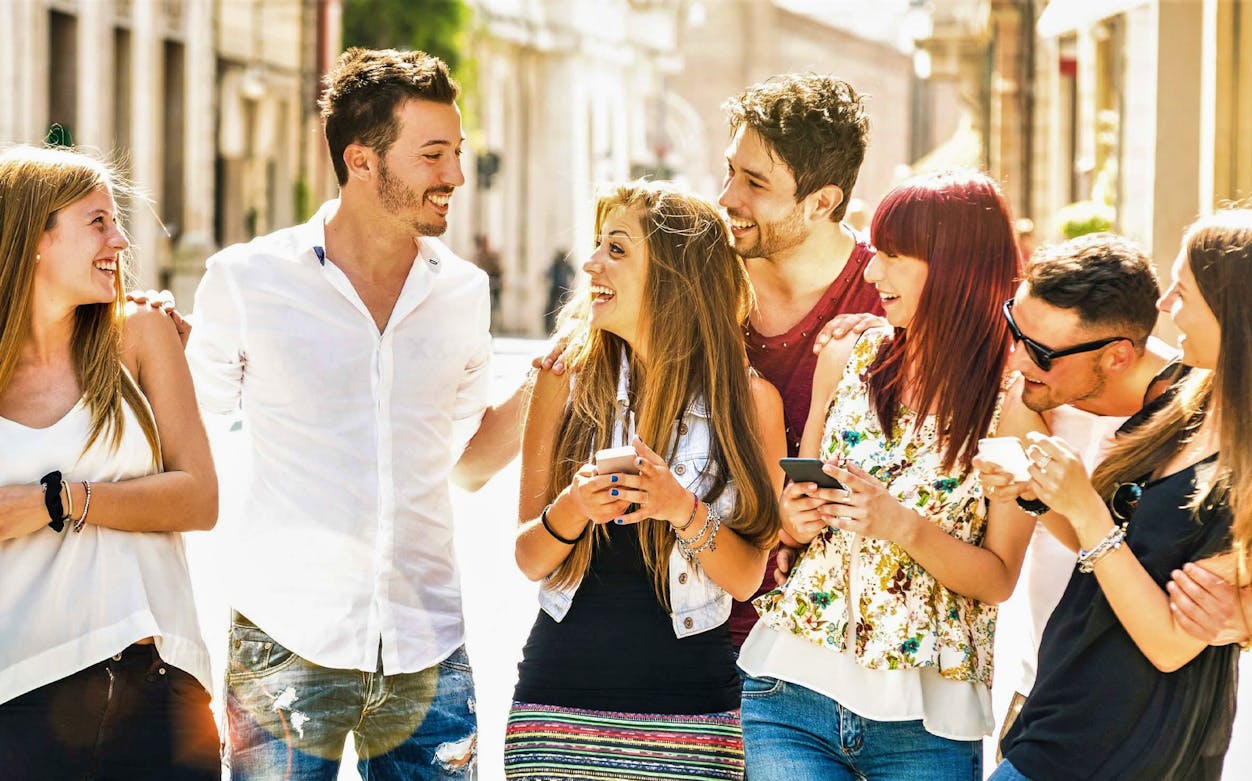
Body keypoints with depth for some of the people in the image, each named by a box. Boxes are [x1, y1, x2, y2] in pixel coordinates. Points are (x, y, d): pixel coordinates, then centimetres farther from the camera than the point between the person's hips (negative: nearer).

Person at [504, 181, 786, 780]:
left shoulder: (749, 400, -2)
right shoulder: (567, 382, 1)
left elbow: (746, 578, -2)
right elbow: (529, 560, 3)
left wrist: (685, 512, -19)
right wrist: (571, 510, -17)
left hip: (688, 703, -1)